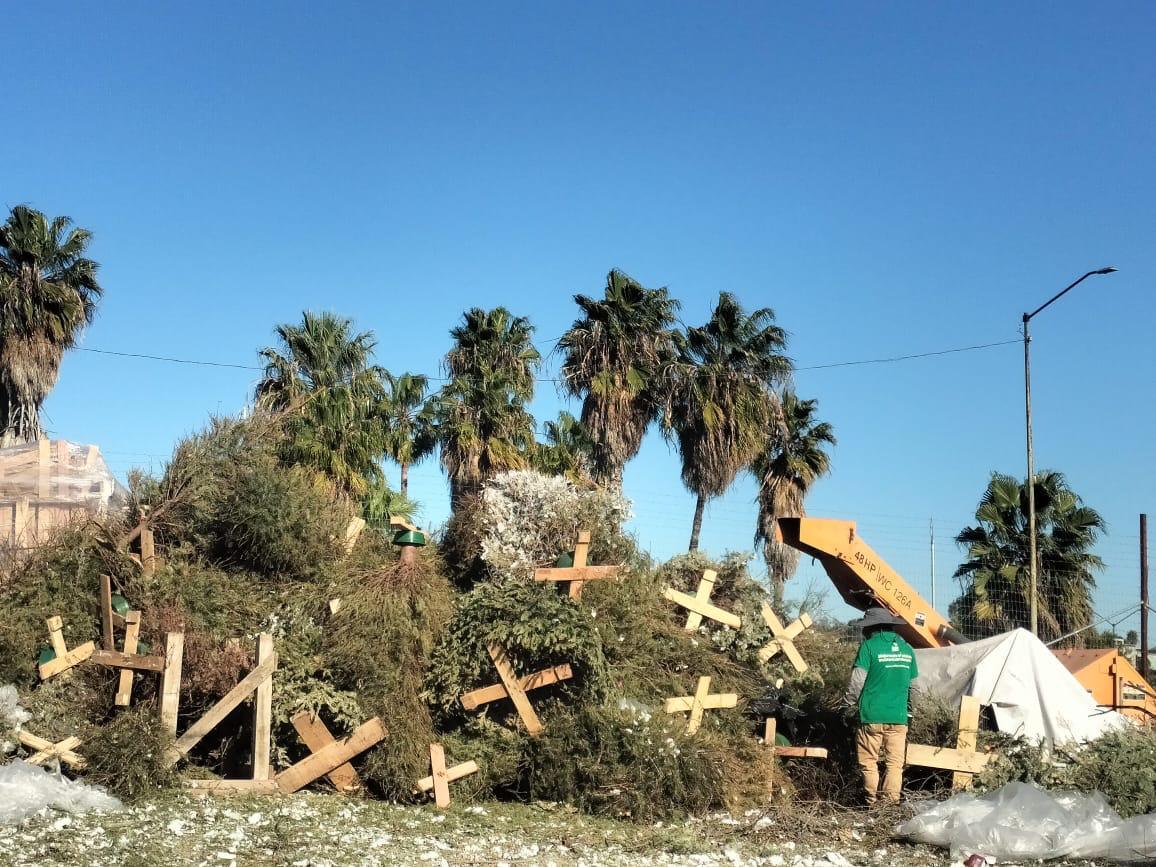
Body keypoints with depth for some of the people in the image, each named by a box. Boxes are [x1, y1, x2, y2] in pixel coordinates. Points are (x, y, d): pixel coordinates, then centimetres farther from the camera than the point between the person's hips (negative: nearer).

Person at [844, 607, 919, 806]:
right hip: (899, 716, 4)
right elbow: (913, 685, 18)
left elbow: (857, 682, -6)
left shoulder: (870, 646, -6)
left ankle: (872, 803, 7)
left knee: (869, 762, 6)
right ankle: (891, 802, 3)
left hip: (872, 716, -4)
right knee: (895, 763, 7)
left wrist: (850, 703, 12)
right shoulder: (906, 648, 9)